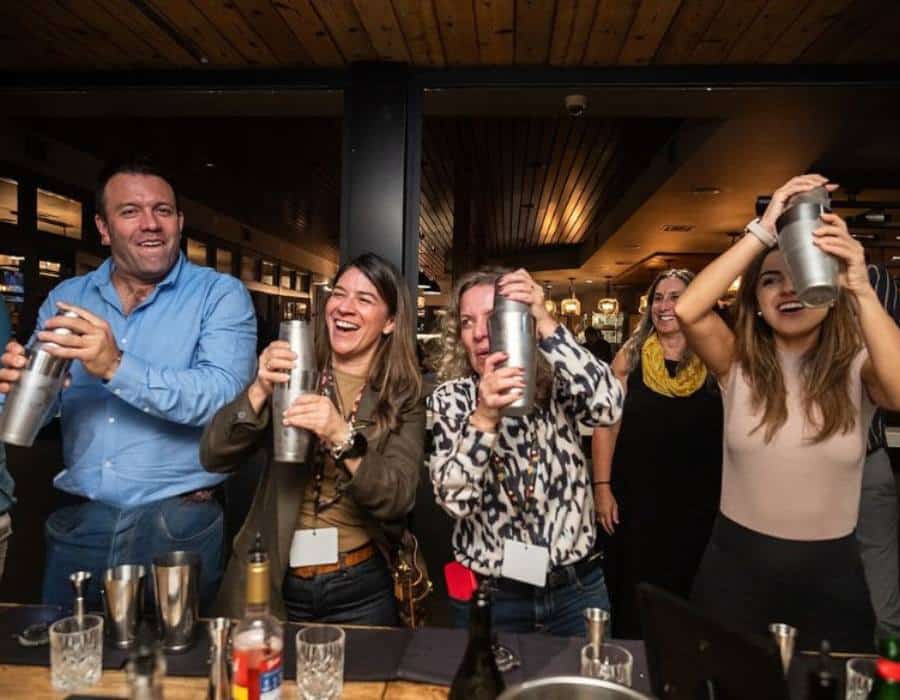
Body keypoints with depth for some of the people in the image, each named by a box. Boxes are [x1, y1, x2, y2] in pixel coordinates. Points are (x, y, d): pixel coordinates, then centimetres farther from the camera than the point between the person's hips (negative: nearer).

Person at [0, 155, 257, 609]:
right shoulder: (66, 298, 6)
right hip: (78, 522, 4)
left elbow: (223, 395, -21)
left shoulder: (220, 295, -7)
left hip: (177, 523, -3)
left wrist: (117, 368, -31)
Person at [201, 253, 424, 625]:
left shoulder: (405, 398, -5)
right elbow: (213, 458, -8)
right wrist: (259, 391, -25)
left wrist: (342, 437, -31)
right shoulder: (293, 373, -3)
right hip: (273, 582, 1)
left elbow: (398, 500, -16)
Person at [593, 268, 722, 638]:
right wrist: (602, 488, -7)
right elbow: (606, 425, -3)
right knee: (632, 597, 11)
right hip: (635, 498, 0)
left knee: (684, 594, 15)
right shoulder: (630, 356, -2)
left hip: (697, 501, 1)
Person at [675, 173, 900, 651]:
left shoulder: (859, 368, -6)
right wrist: (763, 231, -23)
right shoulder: (738, 364, -6)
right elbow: (686, 309, -25)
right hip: (735, 566, 0)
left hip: (829, 574, 0)